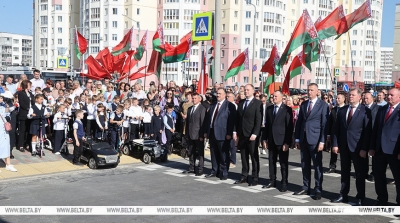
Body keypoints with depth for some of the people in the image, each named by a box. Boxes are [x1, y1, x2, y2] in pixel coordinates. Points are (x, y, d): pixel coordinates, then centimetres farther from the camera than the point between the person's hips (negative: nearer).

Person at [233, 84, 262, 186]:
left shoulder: (258, 103, -6)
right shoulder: (241, 103, 13)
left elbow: (259, 120, -11)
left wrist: (255, 134, -18)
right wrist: (235, 131, 7)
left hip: (252, 135, -6)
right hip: (242, 134, 6)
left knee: (254, 157, 2)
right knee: (244, 157, 10)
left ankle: (255, 178, 9)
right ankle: (244, 176, 17)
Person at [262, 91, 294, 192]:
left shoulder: (287, 109, -6)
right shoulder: (269, 108, 10)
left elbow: (290, 127, -9)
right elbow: (267, 124, 12)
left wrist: (287, 142, -14)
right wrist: (264, 138, 6)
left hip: (282, 140, -5)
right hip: (271, 140, 5)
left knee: (284, 163, 3)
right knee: (271, 162, 11)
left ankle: (284, 183, 11)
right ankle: (272, 181, 21)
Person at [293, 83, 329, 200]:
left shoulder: (323, 105, -4)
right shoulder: (303, 104, 11)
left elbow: (325, 125, -8)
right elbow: (299, 122, 12)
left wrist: (322, 141, -14)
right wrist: (297, 139, 8)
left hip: (315, 139, -5)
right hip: (303, 138, 5)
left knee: (317, 165, 2)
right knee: (305, 164, 11)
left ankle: (318, 190, 9)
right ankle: (306, 188, 21)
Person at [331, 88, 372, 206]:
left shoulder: (365, 111, -7)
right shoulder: (342, 110, 7)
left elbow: (367, 131, -10)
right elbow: (336, 129, 8)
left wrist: (364, 149, -14)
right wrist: (335, 144, 0)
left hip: (358, 147, -5)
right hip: (344, 146, 5)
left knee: (360, 173, 5)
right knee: (344, 172, 13)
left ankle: (360, 198, 13)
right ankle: (343, 195, 23)